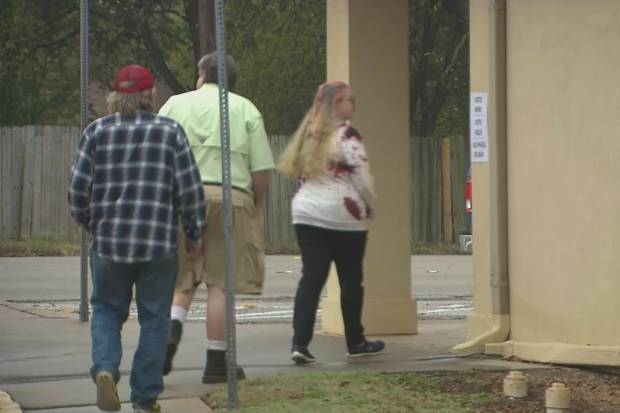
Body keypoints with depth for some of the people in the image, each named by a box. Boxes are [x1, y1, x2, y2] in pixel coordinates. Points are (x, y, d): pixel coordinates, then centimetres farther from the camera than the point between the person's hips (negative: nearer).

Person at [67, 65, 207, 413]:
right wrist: (195, 233, 10)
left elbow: (79, 188, 2)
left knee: (107, 310, 16)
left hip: (109, 241, 1)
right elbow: (190, 189, -3)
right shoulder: (170, 132, 0)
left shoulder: (97, 132, 2)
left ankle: (105, 368, -11)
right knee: (154, 319, 8)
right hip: (159, 242, -1)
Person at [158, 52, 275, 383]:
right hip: (231, 196, -1)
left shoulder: (175, 104, 11)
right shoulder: (246, 110, 8)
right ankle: (216, 362, 4)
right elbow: (262, 169, 2)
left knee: (182, 279, 14)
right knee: (219, 283, 1)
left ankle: (171, 329, -12)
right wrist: (257, 206, 14)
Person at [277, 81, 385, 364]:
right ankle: (355, 343, 21)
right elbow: (362, 178, -15)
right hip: (344, 216, -6)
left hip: (307, 213, 6)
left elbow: (298, 173, 16)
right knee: (351, 280, 9)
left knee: (311, 278, 1)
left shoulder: (309, 133, 11)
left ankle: (300, 343, -13)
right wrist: (370, 207, 1)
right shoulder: (346, 135, -12)